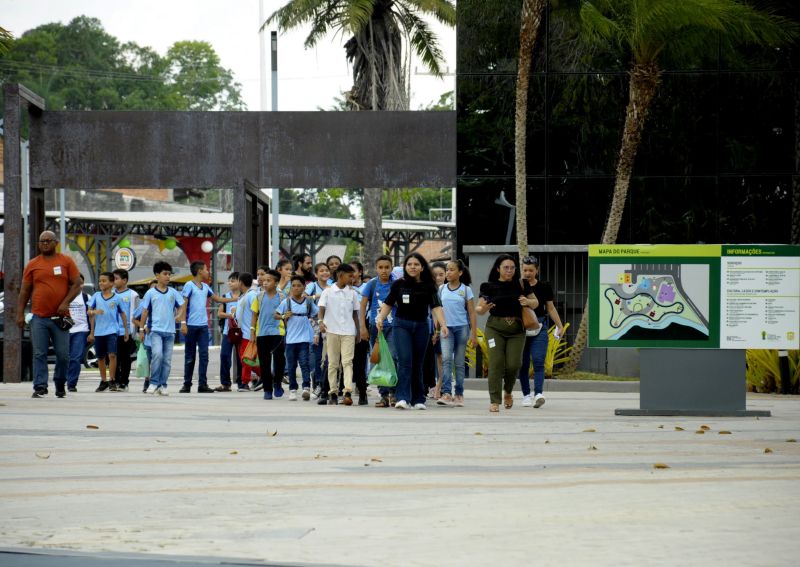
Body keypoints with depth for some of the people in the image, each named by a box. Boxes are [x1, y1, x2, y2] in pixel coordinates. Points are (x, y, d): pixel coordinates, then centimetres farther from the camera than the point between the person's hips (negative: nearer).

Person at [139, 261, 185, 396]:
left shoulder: (173, 292, 8)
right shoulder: (151, 293, 2)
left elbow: (181, 306, 12)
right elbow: (145, 311, 6)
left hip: (170, 331, 3)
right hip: (155, 330, -3)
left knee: (167, 360, 4)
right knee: (157, 354, -21)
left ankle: (162, 385, 12)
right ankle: (154, 382, -9)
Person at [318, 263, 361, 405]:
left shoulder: (352, 293, 9)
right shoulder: (328, 291, 2)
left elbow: (355, 314, 14)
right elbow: (322, 308, -4)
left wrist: (358, 332, 14)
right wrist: (321, 321, -23)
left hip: (348, 331, 1)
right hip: (332, 330, -1)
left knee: (347, 361, -10)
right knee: (333, 363, 5)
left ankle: (348, 392, -20)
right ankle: (333, 393, 10)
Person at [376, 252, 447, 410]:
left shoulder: (428, 286, 1)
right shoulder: (399, 284, 2)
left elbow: (436, 307, -6)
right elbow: (388, 303, 7)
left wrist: (443, 325, -18)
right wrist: (380, 318, -9)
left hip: (421, 326, 1)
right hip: (401, 325, -1)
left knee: (417, 363, 8)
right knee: (404, 361, -14)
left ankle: (418, 399, 17)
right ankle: (403, 398, -20)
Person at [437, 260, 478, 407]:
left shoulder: (466, 290, 1)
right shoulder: (442, 289, 7)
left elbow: (472, 313, 1)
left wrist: (474, 334, -3)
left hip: (462, 328, -1)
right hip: (446, 328, 1)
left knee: (459, 362, 4)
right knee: (446, 359, -15)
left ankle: (459, 395, 10)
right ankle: (446, 393, -22)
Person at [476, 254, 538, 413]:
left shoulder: (520, 286, 6)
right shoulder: (489, 287, 1)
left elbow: (535, 303, 15)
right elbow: (478, 309, 4)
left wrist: (528, 302, -7)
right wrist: (483, 308, -19)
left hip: (517, 330, 1)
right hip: (495, 328, -1)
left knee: (514, 364, -6)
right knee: (496, 363, -9)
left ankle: (508, 391, 25)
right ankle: (494, 401, -6)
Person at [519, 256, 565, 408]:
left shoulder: (544, 287, 5)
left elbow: (551, 308, 12)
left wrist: (560, 326, 10)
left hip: (539, 328, 0)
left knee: (538, 362, -12)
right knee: (523, 363, 5)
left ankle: (538, 393, -23)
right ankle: (526, 395, 13)